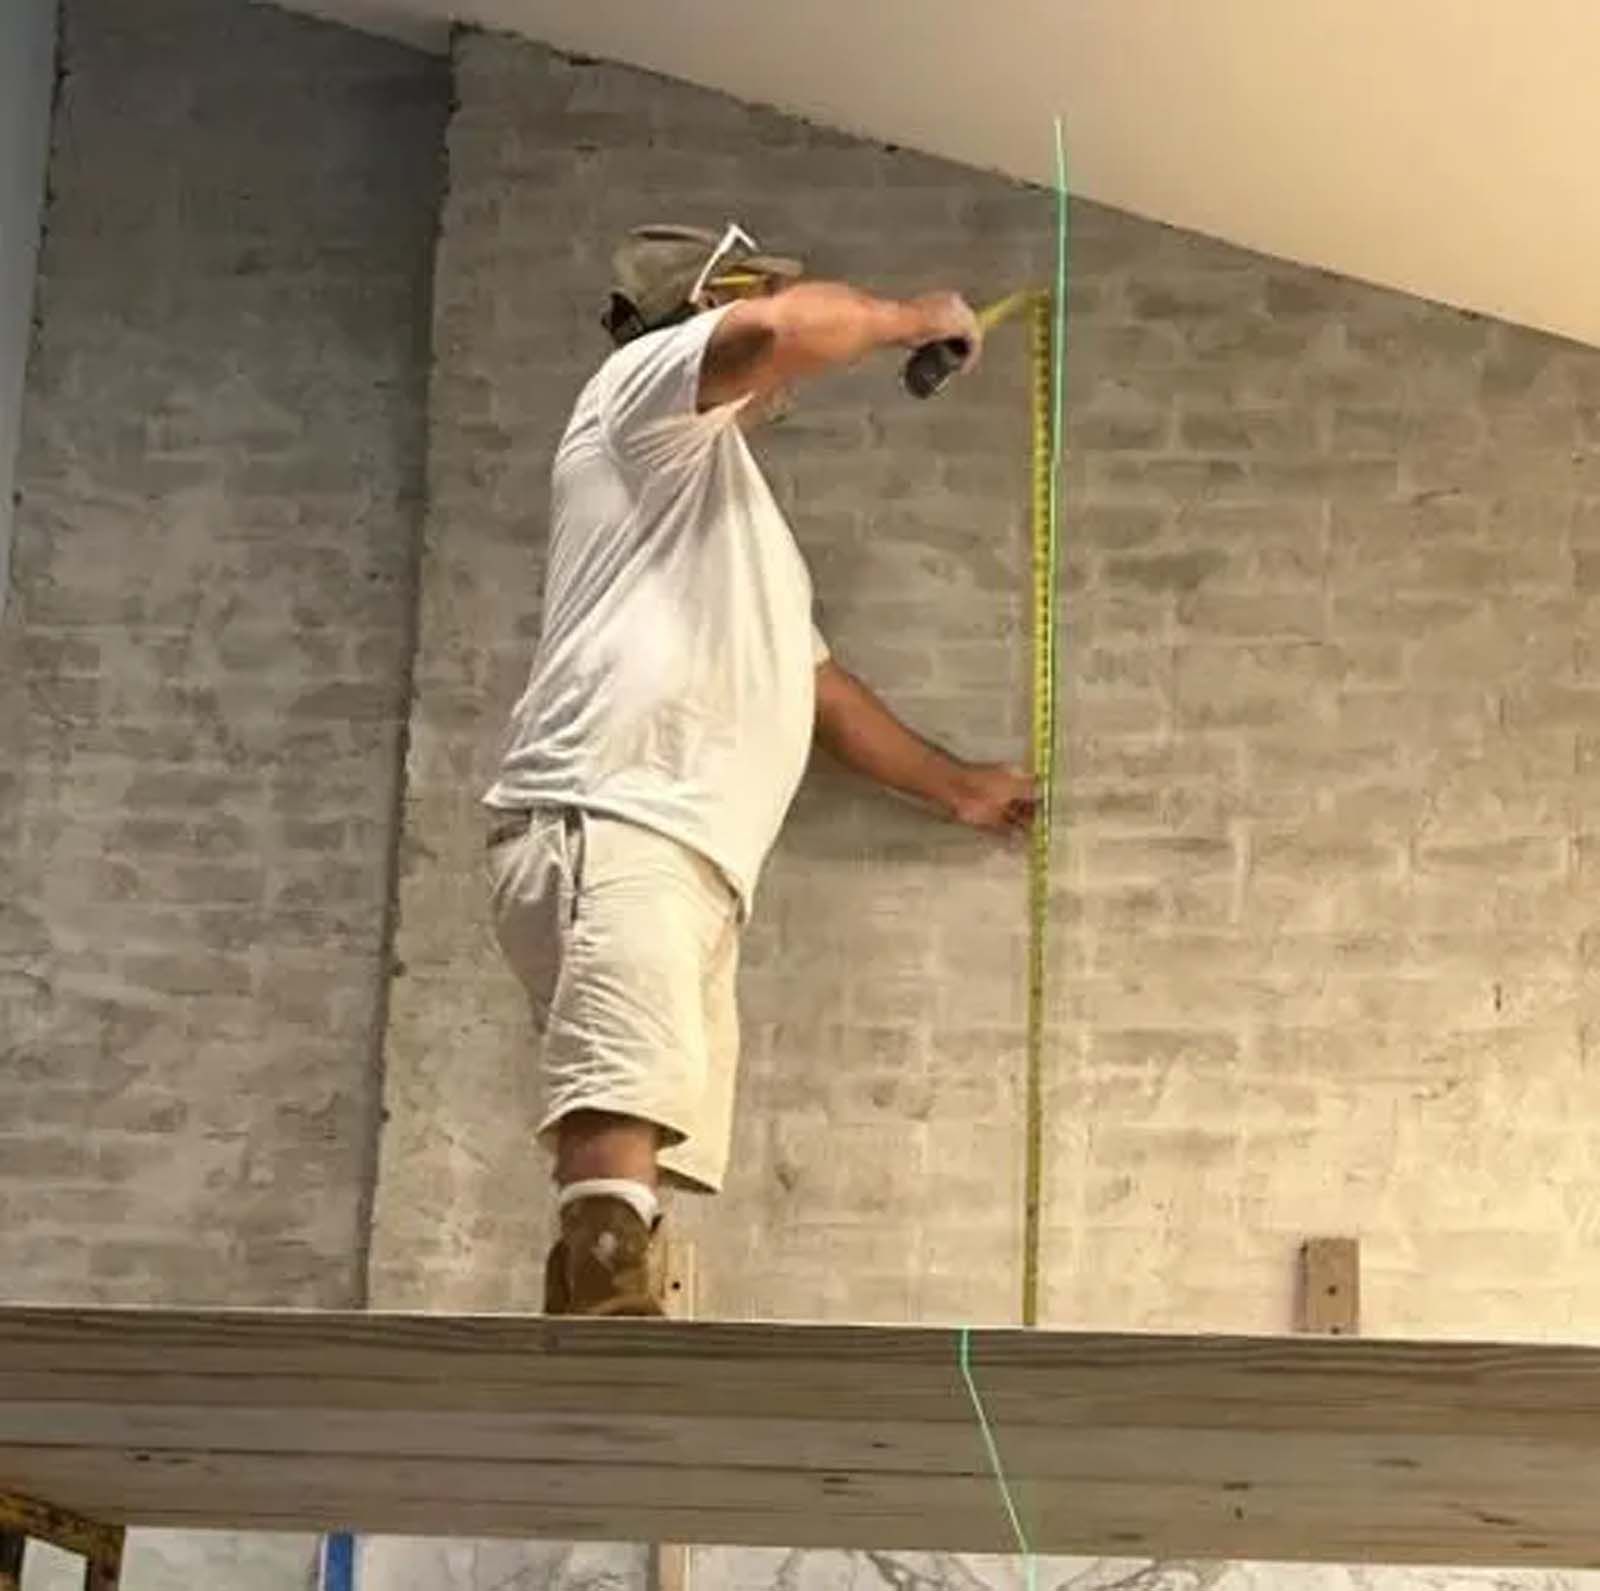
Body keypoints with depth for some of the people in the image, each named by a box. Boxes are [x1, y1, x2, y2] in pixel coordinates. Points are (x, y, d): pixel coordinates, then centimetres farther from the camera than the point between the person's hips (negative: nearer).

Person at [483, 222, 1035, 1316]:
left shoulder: (734, 512, 36)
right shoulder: (648, 385, 10)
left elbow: (815, 681, 43)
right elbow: (791, 327, -11)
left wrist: (958, 784, 49)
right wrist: (915, 317, 8)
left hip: (690, 859, 10)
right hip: (609, 824, -10)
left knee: (633, 1176, -3)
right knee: (621, 1117, -27)